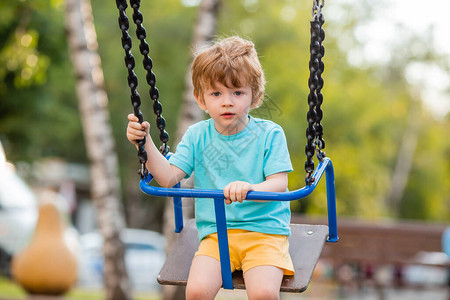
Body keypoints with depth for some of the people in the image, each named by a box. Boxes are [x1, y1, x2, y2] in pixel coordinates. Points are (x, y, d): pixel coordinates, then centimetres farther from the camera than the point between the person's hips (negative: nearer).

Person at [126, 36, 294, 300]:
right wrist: (145, 143, -11)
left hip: (265, 231, -2)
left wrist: (250, 189, -32)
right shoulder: (197, 136, 8)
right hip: (216, 235, 2)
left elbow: (279, 184, -11)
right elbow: (169, 178, 1)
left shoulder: (268, 134, -1)